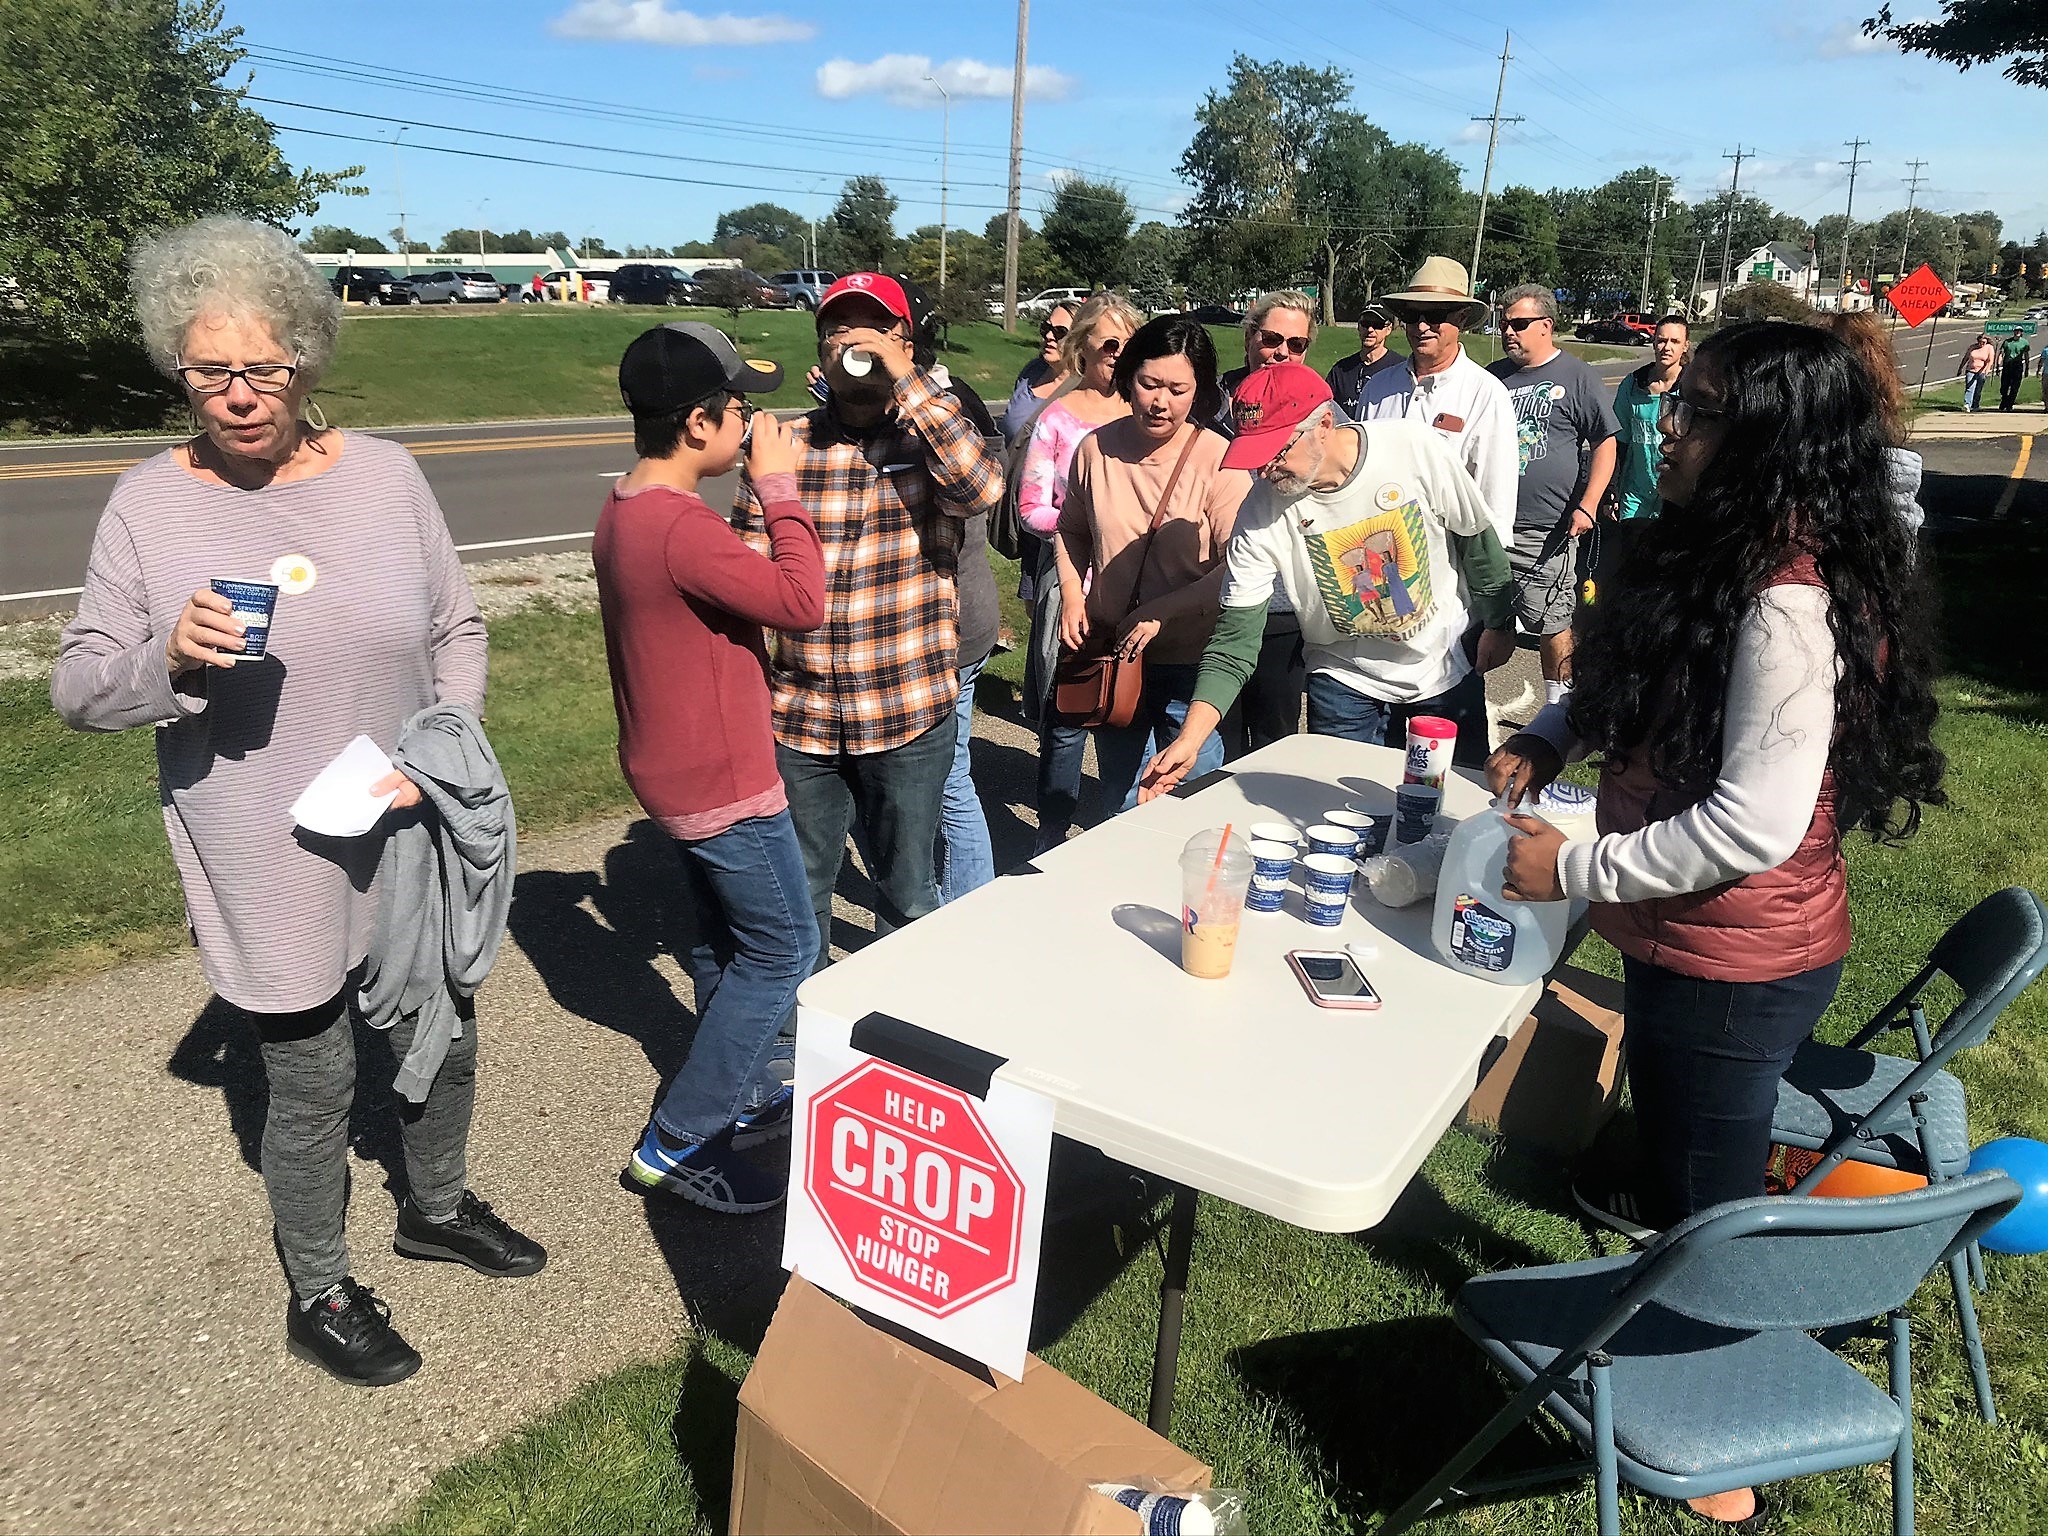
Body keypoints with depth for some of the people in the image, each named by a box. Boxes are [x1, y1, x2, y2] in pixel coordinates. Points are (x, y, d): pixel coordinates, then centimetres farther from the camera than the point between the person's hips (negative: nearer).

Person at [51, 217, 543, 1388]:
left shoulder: (384, 473, -3)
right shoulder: (150, 505, -8)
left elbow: (458, 630, 3)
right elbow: (78, 690, -4)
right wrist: (170, 657, -25)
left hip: (411, 845, 3)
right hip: (275, 875, -3)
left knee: (442, 1041, 20)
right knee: (314, 1084, 11)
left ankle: (438, 1208, 49)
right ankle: (319, 1294, 37)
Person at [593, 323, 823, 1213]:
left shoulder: (622, 512, 6)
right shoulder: (683, 528, -27)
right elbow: (802, 604, -24)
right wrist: (779, 489, -17)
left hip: (675, 768, 10)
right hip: (721, 780, -10)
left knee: (724, 941, 22)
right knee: (784, 950, 2)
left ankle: (738, 1096, 40)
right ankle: (676, 1142, 10)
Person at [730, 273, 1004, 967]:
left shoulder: (933, 436, -2)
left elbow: (981, 486, -25)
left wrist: (905, 378, -25)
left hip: (910, 717, -2)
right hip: (798, 717, 2)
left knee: (907, 896, 14)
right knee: (798, 894, 17)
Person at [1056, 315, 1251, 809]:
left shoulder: (1219, 459, -12)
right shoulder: (1097, 448, -1)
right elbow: (1071, 529, 15)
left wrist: (1160, 613, -22)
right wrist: (1072, 594, 0)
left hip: (1189, 661, -3)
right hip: (1112, 656, 4)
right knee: (1121, 803, 19)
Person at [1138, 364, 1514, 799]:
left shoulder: (1418, 448, -23)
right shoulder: (1261, 513, -21)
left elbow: (1477, 536, -5)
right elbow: (1234, 640, -20)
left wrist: (1499, 623, 4)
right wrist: (1189, 740, -29)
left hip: (1449, 666, 1)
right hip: (1345, 681, 0)